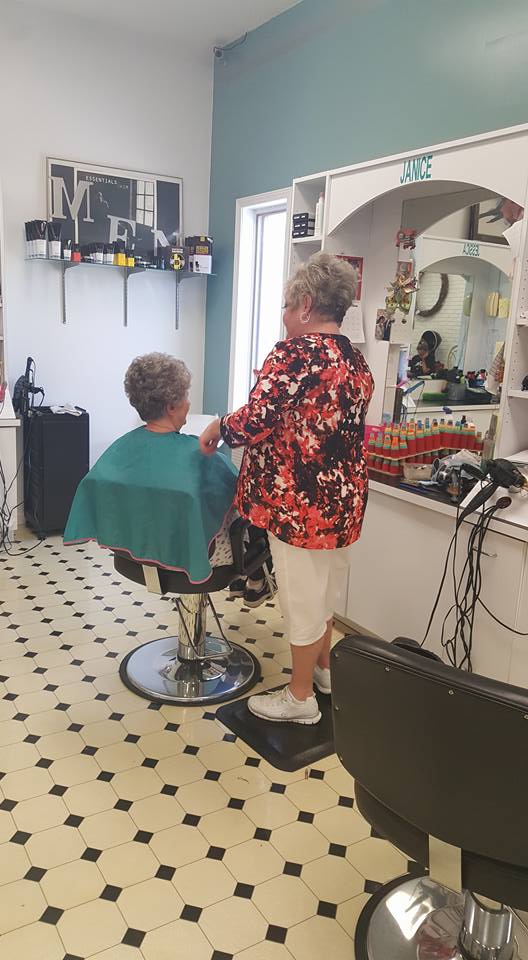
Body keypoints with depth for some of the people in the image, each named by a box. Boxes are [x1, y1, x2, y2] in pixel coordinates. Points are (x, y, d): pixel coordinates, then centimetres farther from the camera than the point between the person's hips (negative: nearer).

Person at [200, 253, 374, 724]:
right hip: (342, 498, 8)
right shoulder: (358, 362, 9)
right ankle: (322, 668, 44)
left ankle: (300, 697, 25)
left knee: (302, 596, 7)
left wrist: (219, 426, -2)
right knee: (323, 588, 25)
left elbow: (254, 422, -23)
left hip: (299, 501, -8)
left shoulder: (293, 353, -17)